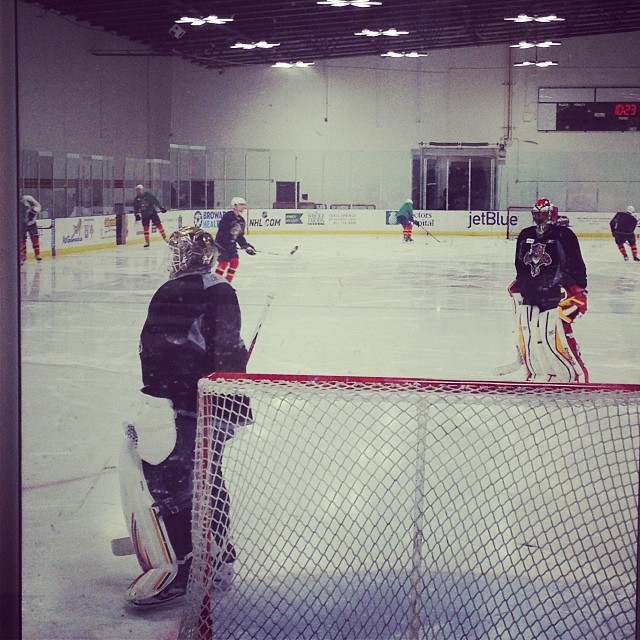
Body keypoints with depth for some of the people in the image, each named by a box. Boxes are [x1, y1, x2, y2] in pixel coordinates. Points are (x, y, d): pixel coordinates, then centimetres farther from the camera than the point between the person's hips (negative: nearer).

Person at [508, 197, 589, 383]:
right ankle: (536, 373, 20)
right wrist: (517, 285, 24)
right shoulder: (525, 236, 11)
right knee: (526, 334, 4)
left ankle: (577, 375, -3)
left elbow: (576, 266, -7)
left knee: (557, 337, -14)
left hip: (555, 296, -6)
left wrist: (579, 292, -12)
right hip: (529, 295, 6)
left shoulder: (564, 236, -7)